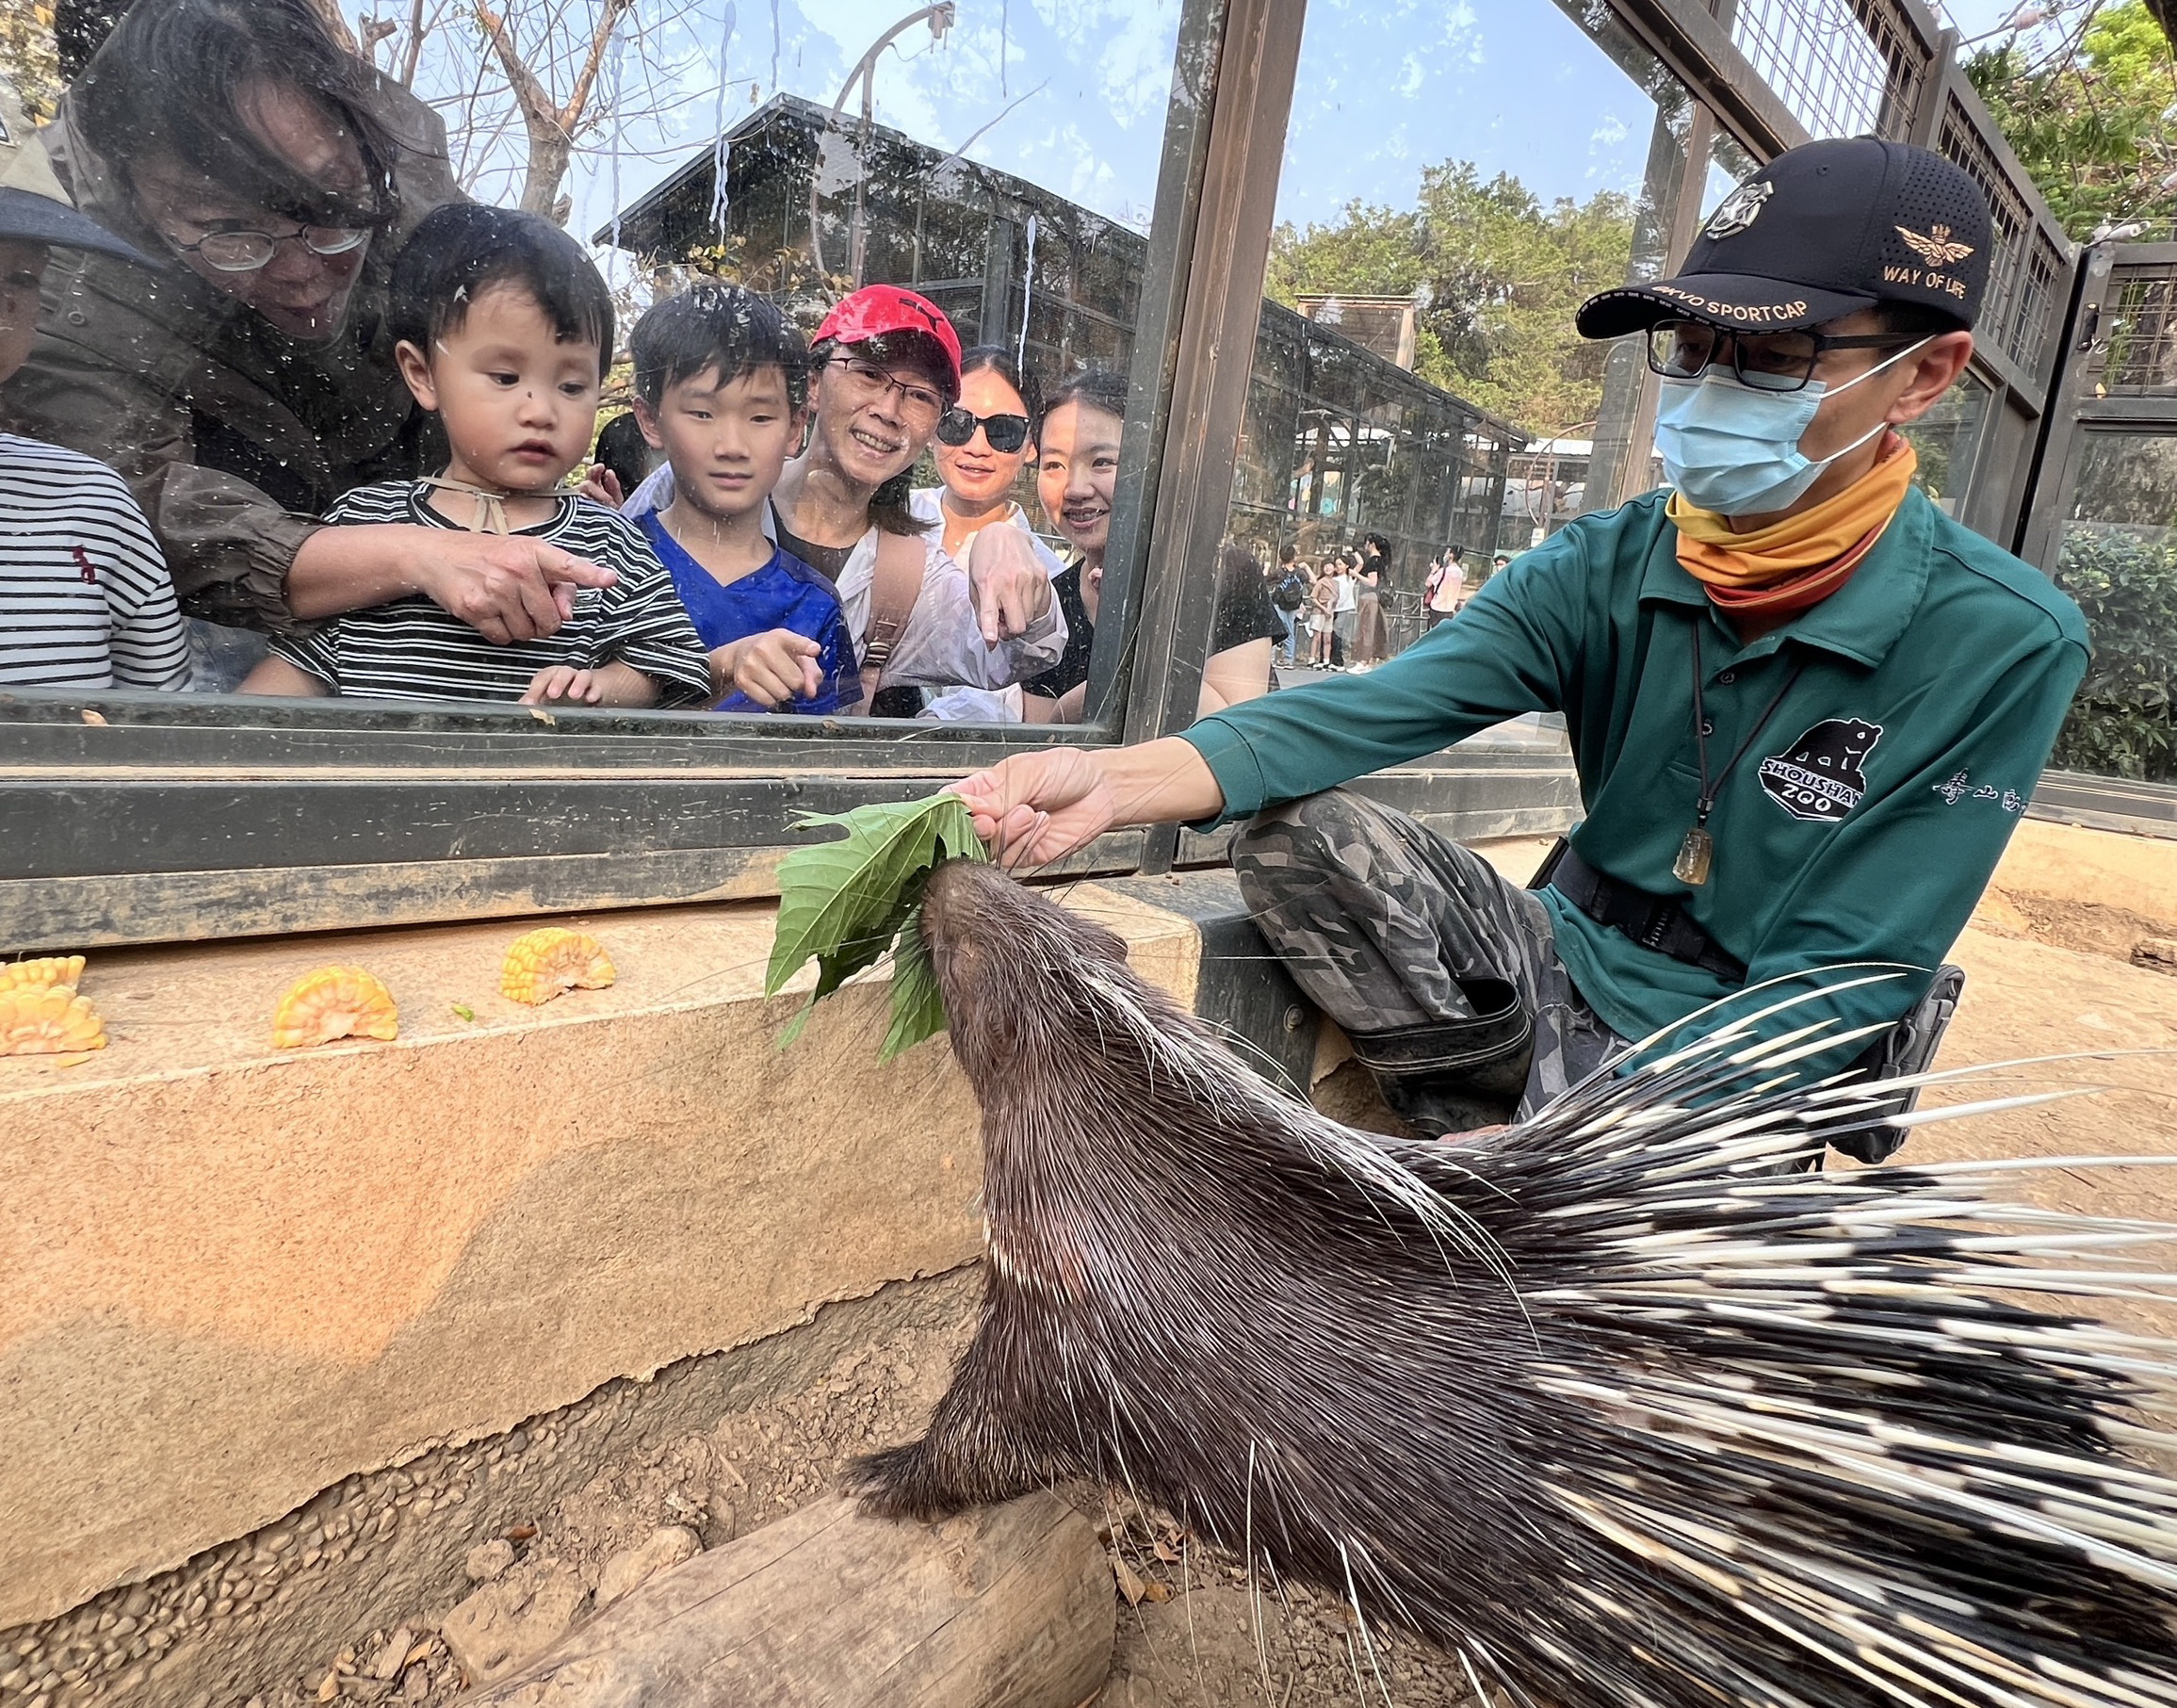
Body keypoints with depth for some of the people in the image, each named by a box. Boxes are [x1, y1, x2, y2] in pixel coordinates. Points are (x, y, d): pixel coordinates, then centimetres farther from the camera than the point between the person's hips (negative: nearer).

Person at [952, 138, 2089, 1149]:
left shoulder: (1997, 647, -16)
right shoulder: (1602, 568, -7)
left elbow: (1841, 980, -18)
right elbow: (1376, 711, -22)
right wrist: (1116, 781, -38)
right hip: (1568, 962, 4)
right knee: (1296, 834, -18)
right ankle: (1480, 1134, -7)